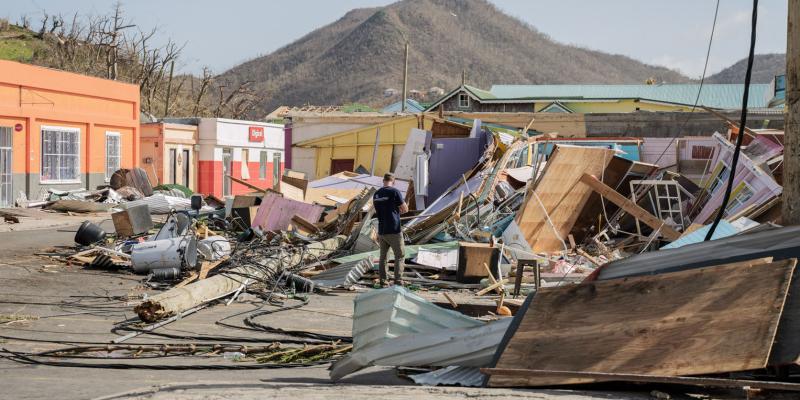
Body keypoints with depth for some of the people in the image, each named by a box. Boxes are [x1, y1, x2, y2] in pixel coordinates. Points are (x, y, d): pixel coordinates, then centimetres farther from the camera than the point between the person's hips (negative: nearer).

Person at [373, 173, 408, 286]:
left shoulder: (376, 194, 9)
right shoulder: (394, 192, -11)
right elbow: (405, 209, -6)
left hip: (381, 231, 6)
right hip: (394, 231, -6)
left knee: (383, 257, 13)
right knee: (399, 256, 2)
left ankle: (382, 281, 12)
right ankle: (398, 281, -7)